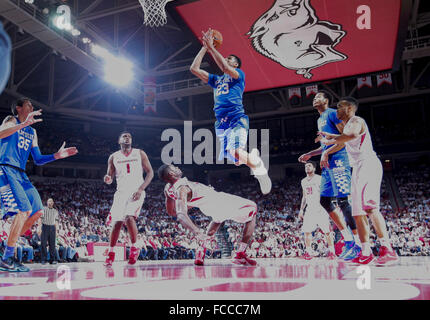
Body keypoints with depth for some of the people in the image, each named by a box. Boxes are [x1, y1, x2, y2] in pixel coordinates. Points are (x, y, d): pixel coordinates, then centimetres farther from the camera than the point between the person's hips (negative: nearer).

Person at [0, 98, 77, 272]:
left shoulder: (32, 132, 23)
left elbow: (38, 160, 23)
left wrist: (57, 155, 10)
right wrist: (24, 124, -32)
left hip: (20, 174, 9)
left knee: (37, 211, 4)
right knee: (25, 210, -21)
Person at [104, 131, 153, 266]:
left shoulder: (140, 153, 5)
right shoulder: (113, 157, 9)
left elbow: (150, 172, 2)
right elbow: (110, 177, 10)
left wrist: (141, 189, -11)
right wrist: (107, 179, -16)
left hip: (136, 192, -2)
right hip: (121, 193, 2)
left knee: (129, 218, -23)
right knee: (116, 223, -1)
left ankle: (134, 248, -4)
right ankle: (111, 253, 16)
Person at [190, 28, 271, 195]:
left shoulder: (239, 74, 11)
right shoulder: (216, 79, 28)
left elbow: (225, 68, -12)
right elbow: (194, 69, 21)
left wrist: (211, 47, -7)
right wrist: (205, 47, 16)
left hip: (236, 119, -6)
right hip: (221, 123, 6)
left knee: (236, 152, -29)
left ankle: (256, 164, 0)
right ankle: (254, 157, 25)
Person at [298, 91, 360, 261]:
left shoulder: (332, 113, -4)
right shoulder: (320, 119, 24)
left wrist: (326, 153, -20)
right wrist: (310, 154, 22)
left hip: (338, 160, -10)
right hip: (328, 163, 10)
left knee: (343, 200, -13)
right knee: (324, 200, 6)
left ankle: (358, 243, -7)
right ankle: (348, 239, 10)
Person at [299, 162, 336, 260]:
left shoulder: (319, 178, -3)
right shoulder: (303, 181, 16)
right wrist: (301, 209, 17)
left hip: (320, 207, -5)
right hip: (310, 208, 5)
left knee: (327, 230, -6)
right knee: (306, 231, -3)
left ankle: (331, 251, 3)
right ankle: (308, 252, 5)